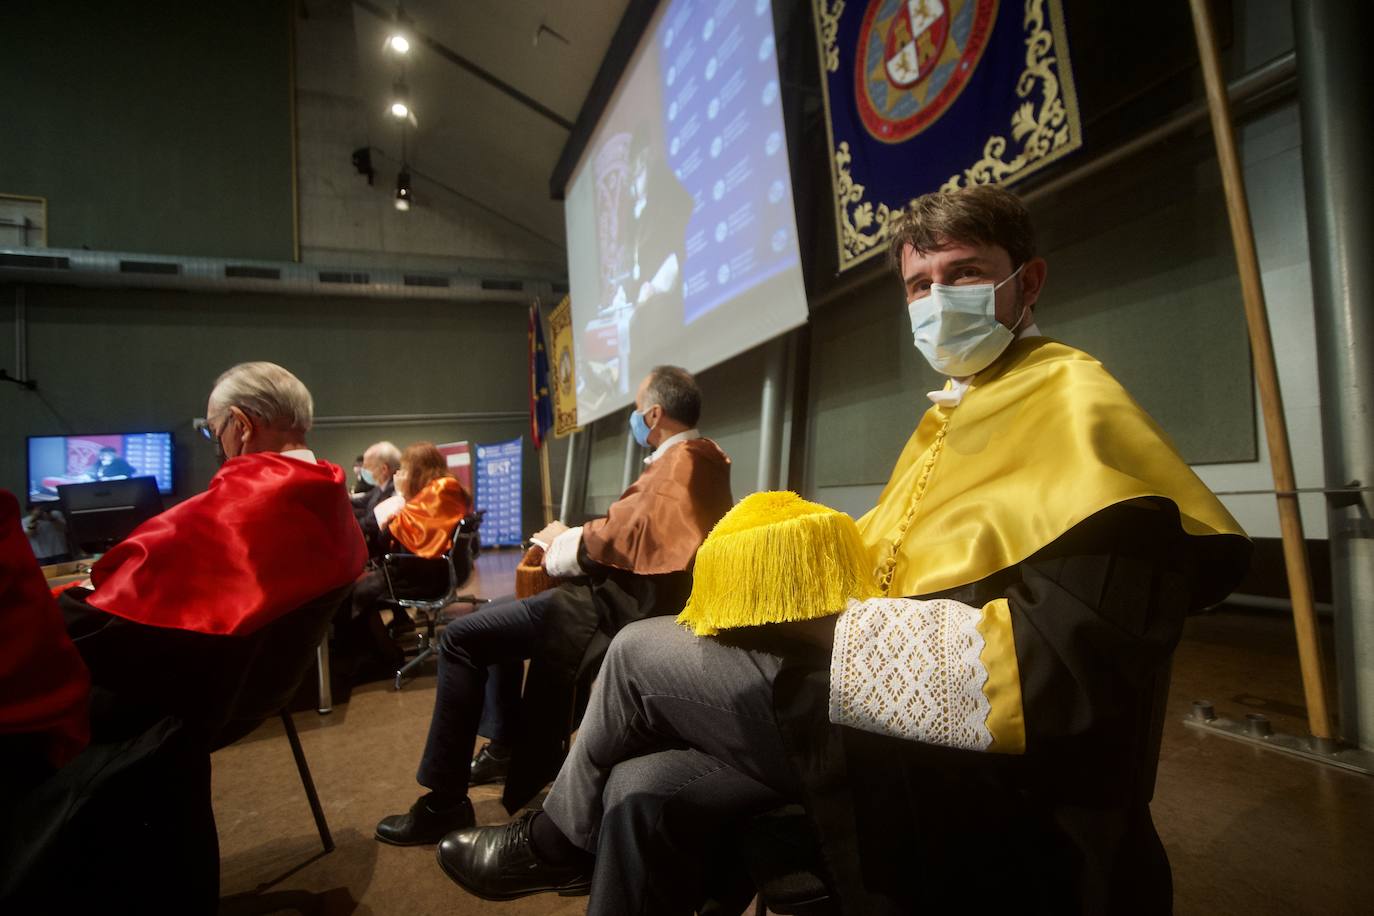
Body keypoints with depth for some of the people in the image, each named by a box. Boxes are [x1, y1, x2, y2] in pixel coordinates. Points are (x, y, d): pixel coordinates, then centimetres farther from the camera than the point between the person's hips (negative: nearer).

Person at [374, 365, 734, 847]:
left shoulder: (678, 463, -16)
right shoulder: (700, 458, 15)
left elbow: (628, 536, -23)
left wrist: (561, 539, -5)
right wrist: (574, 538, 7)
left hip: (620, 606, -11)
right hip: (629, 593, 11)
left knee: (461, 637, -10)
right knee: (497, 613, 25)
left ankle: (445, 800, -1)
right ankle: (507, 746, 25)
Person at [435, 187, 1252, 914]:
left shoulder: (1072, 403, -12)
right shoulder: (953, 415, 17)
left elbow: (1071, 665, -23)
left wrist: (817, 620, -21)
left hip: (987, 766, -8)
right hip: (899, 710, 8)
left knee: (644, 653, -6)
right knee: (644, 791, -5)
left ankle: (558, 839, 23)